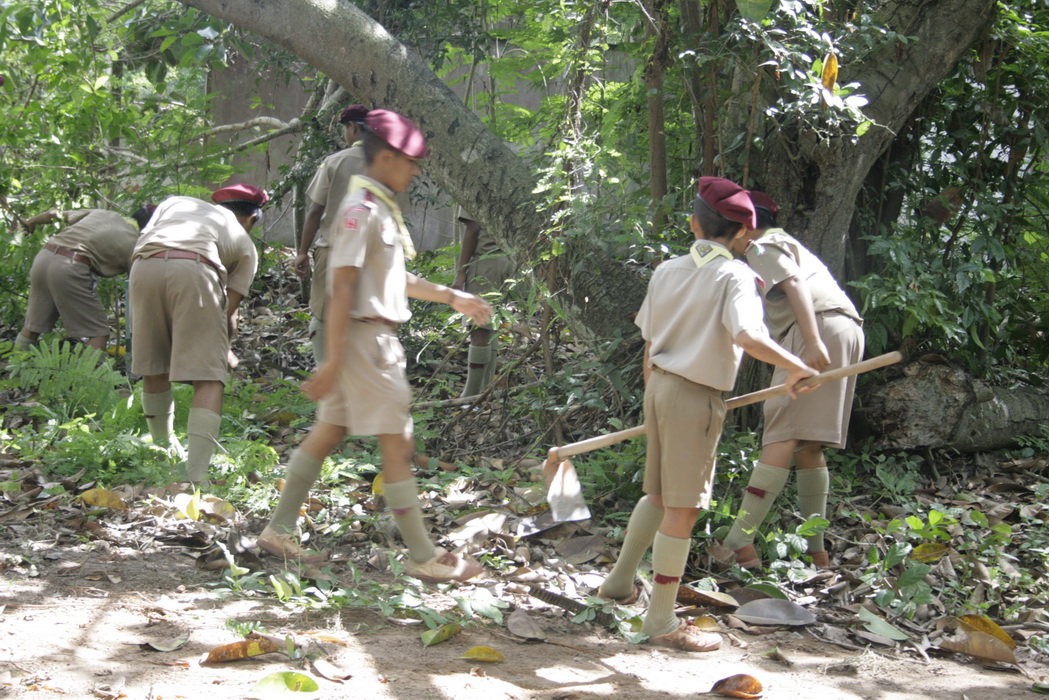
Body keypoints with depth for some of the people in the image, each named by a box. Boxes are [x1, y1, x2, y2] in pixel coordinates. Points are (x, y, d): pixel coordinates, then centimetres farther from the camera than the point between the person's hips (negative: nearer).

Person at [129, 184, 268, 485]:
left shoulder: (176, 202, 37)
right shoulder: (245, 244, 30)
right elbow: (228, 311, 23)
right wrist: (224, 352, 41)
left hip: (144, 266, 3)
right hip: (195, 269, -3)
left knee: (153, 370, 18)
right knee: (209, 378, -1)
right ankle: (196, 477, -11)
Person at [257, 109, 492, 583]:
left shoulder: (382, 208, 14)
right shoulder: (361, 209, -16)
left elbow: (395, 279, 24)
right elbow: (342, 287, -21)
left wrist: (452, 297, 24)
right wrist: (332, 361, -23)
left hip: (378, 339, 10)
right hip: (363, 336, -10)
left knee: (327, 433, 14)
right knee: (398, 445, -6)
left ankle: (279, 531, 21)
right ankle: (423, 557, 0)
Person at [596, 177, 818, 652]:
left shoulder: (667, 271, 7)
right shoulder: (735, 276, -12)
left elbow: (648, 344, 13)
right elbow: (748, 336, -29)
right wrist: (797, 367, -16)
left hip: (660, 386, 7)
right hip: (695, 398, -7)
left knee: (658, 495, 24)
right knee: (682, 509, 0)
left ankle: (620, 581, 34)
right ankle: (662, 621, 7)